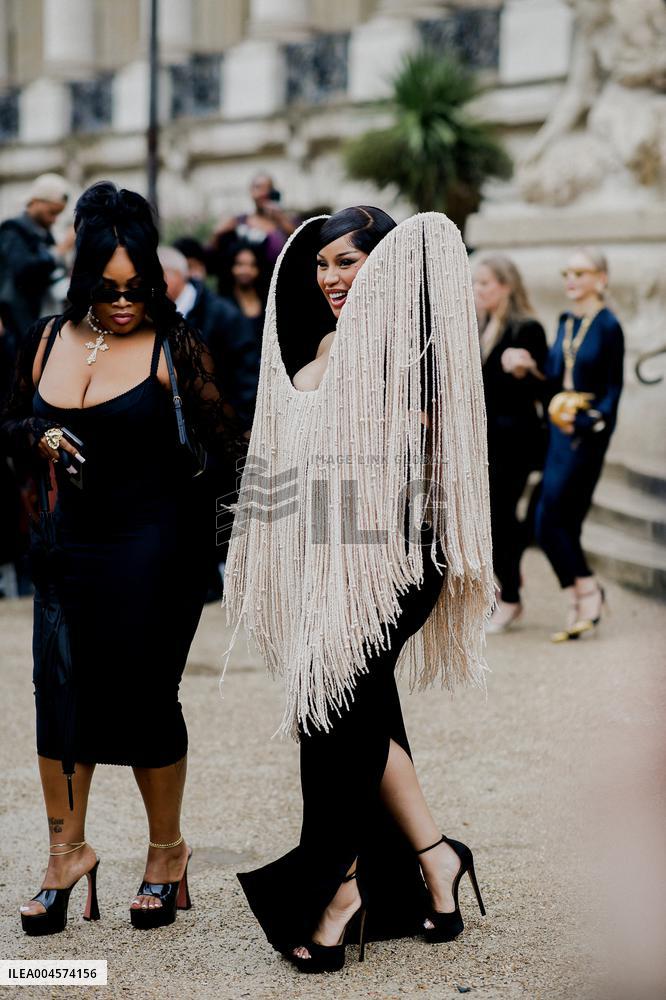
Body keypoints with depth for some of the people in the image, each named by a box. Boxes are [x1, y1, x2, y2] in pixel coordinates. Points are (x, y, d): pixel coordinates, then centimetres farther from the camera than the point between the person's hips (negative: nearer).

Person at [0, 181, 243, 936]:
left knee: (144, 698, -1)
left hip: (154, 544, -4)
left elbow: (222, 435, -6)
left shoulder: (171, 345, -6)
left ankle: (166, 851, 20)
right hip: (70, 541, 4)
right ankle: (67, 851, 21)